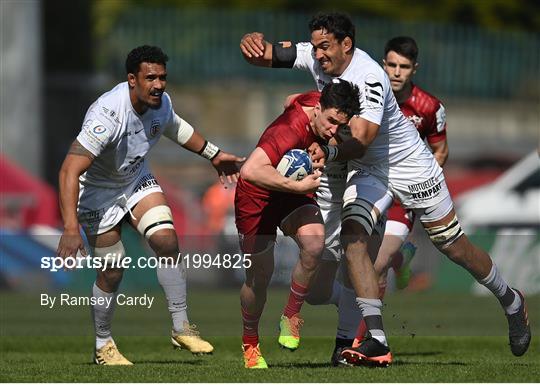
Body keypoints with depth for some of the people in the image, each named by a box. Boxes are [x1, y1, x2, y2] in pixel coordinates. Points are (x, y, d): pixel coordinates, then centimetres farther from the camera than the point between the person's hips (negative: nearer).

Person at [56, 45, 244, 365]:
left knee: (167, 241, -12)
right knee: (113, 270, -5)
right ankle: (103, 345, 18)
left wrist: (213, 154, 20)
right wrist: (71, 229, -49)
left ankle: (182, 329, 0)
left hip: (138, 180, 6)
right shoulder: (109, 114, -37)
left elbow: (174, 126, 15)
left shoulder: (161, 103, -14)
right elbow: (70, 171, -41)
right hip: (98, 191, -6)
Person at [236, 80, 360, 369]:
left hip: (293, 193, 6)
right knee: (259, 277, 2)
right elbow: (250, 171, -50)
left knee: (314, 244, -24)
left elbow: (292, 101, 14)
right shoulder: (291, 130, -37)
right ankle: (249, 342, 30)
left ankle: (290, 317, -3)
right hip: (257, 198, -6)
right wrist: (299, 187, -45)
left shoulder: (314, 101, -13)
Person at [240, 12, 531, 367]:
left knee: (455, 246, 6)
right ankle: (376, 341, -22)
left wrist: (328, 153, -58)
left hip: (411, 166, -6)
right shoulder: (314, 57, -11)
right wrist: (252, 42, -36)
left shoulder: (368, 76, -31)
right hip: (368, 172, 6)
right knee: (353, 238, -18)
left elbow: (360, 141, -39)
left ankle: (511, 301, 33)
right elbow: (263, 55, -12)